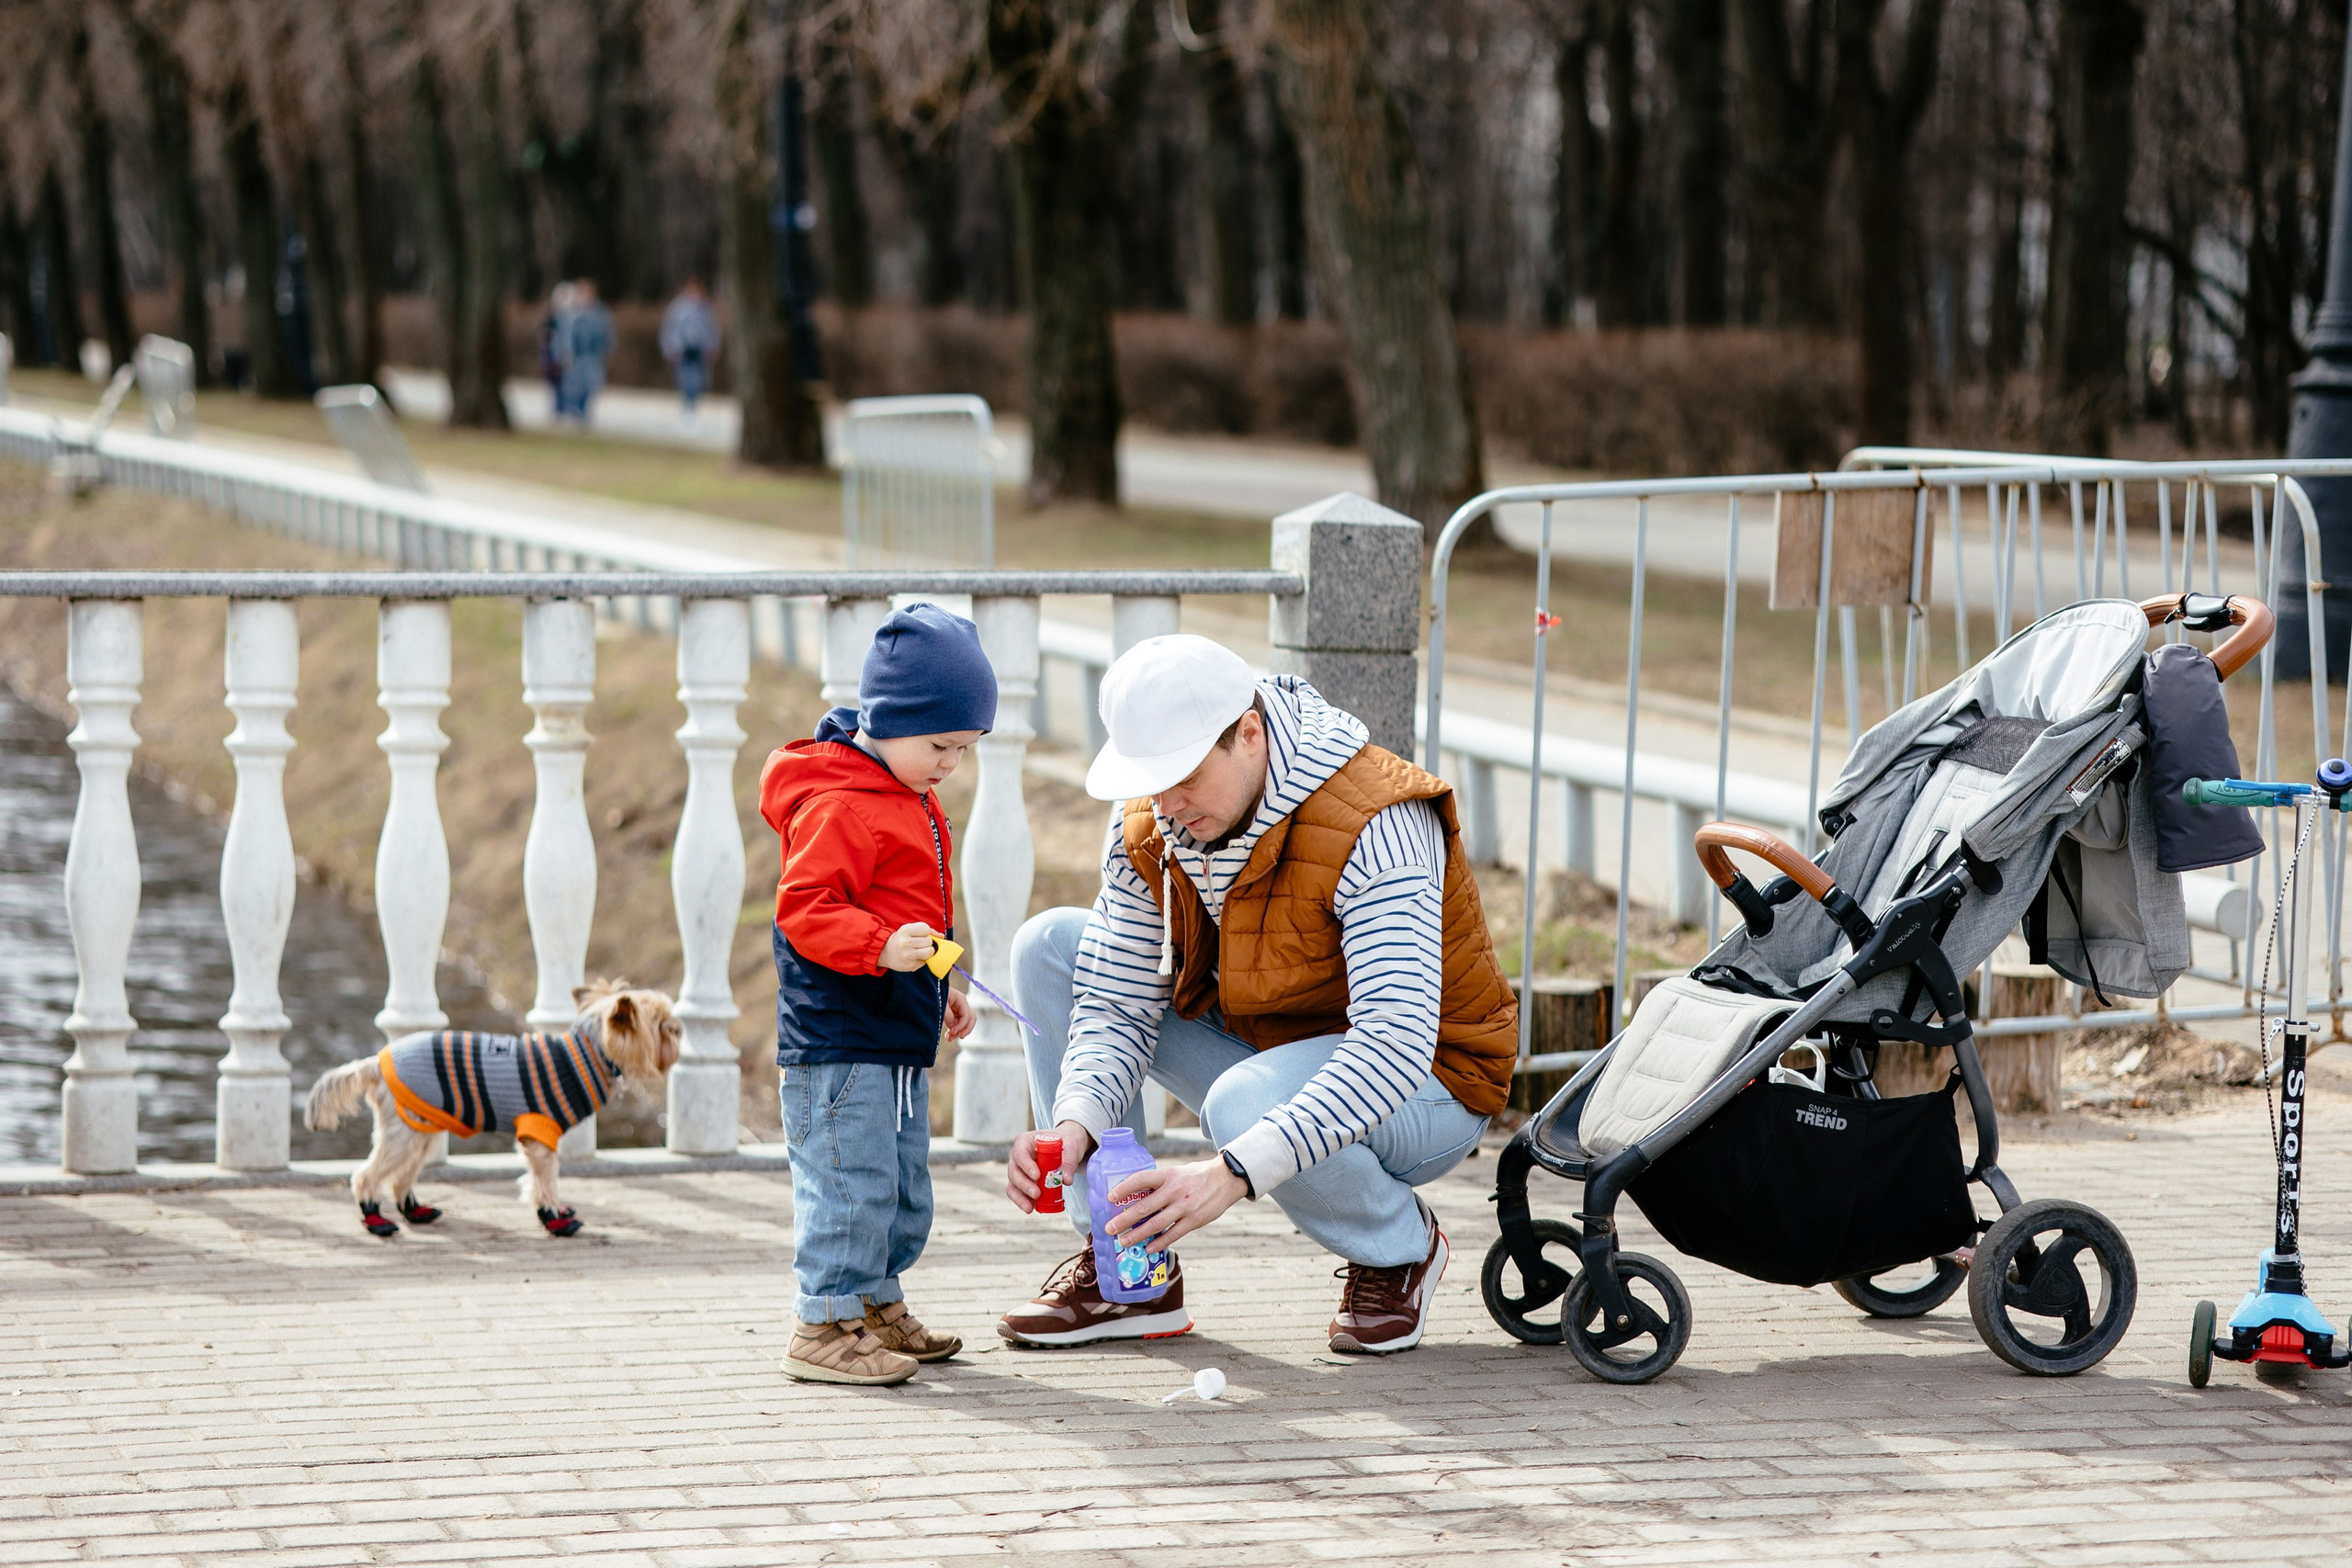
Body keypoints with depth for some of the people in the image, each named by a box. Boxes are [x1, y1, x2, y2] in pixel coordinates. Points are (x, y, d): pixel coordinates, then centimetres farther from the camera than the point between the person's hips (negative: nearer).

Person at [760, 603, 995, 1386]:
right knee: (852, 1182, -11)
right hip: (840, 1038, -10)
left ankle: (877, 1307, 29)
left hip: (897, 1036, 10)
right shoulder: (838, 806, -17)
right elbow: (802, 908, -24)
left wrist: (938, 989, 31)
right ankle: (824, 1326, -6)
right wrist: (882, 947, -35)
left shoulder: (910, 803, 17)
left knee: (904, 1187, 17)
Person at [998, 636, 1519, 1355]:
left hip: (1426, 1088, -7)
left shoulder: (1376, 824, -31)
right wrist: (1074, 1124, -31)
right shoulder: (1146, 829, -11)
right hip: (1261, 1046, 7)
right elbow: (1117, 1005, -7)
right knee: (1050, 946, -6)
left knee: (1247, 1102, -39)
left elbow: (1396, 1043, -41)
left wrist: (1232, 1173, -51)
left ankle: (1402, 1247, -4)